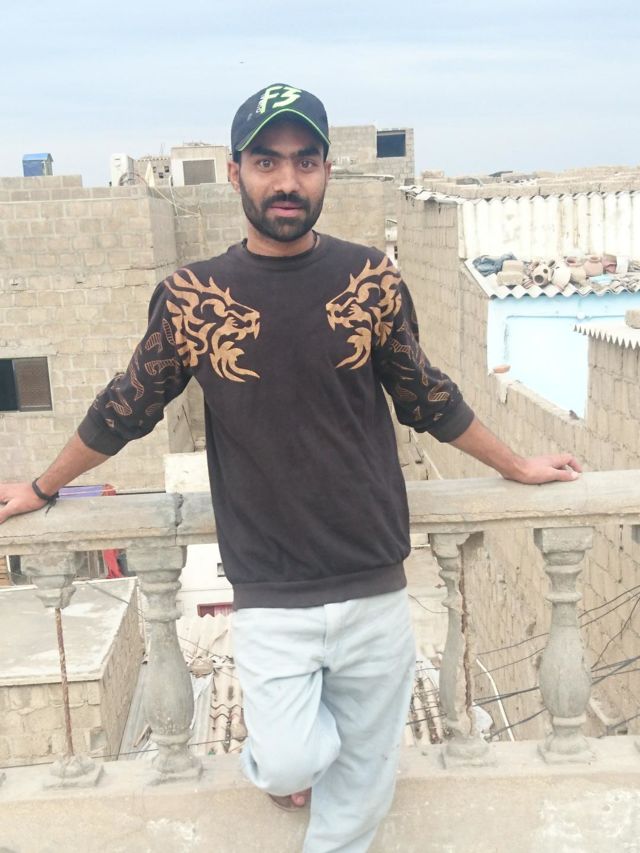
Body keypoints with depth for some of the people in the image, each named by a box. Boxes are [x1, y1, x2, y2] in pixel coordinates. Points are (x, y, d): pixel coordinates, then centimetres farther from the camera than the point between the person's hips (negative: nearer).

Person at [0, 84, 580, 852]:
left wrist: (517, 468, 19)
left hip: (375, 588, 2)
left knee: (361, 776, 14)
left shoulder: (373, 279, -3)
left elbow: (428, 398, 9)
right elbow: (126, 409, 7)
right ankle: (279, 753, 34)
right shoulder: (189, 297, -6)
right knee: (291, 764, -3)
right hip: (269, 598, -1)